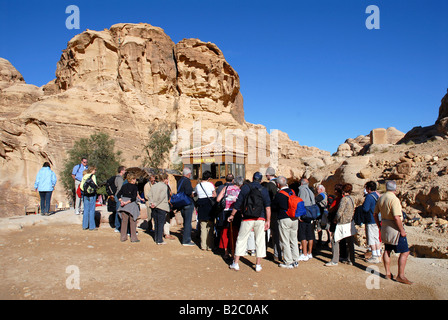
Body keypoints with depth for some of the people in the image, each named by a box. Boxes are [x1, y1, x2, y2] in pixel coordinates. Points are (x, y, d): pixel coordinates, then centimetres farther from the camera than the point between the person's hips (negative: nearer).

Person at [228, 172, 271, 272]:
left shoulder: (245, 188, 2)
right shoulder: (264, 190, 3)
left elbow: (238, 203, 1)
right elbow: (267, 206, -6)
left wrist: (232, 215, 11)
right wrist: (268, 220, -5)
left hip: (247, 219, 0)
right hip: (260, 219, 0)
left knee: (241, 240, 9)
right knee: (260, 241, 9)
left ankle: (236, 263, 14)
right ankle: (258, 265, 12)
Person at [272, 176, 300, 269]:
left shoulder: (279, 194, -12)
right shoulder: (292, 192, 4)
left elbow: (273, 207, -1)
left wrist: (279, 209, 19)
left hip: (284, 219, -6)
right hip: (295, 219, 6)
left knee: (285, 241, 4)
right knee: (294, 240, 14)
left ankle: (288, 262, 9)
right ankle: (295, 261, 22)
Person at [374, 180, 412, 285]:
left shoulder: (381, 198, 7)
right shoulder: (394, 199, -19)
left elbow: (375, 214, 13)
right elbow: (396, 217, -25)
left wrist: (380, 226, 20)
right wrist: (402, 231, -16)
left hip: (385, 228, 9)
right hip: (395, 229, -8)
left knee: (387, 250, 16)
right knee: (404, 252, 0)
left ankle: (388, 273, 24)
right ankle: (400, 275, 3)